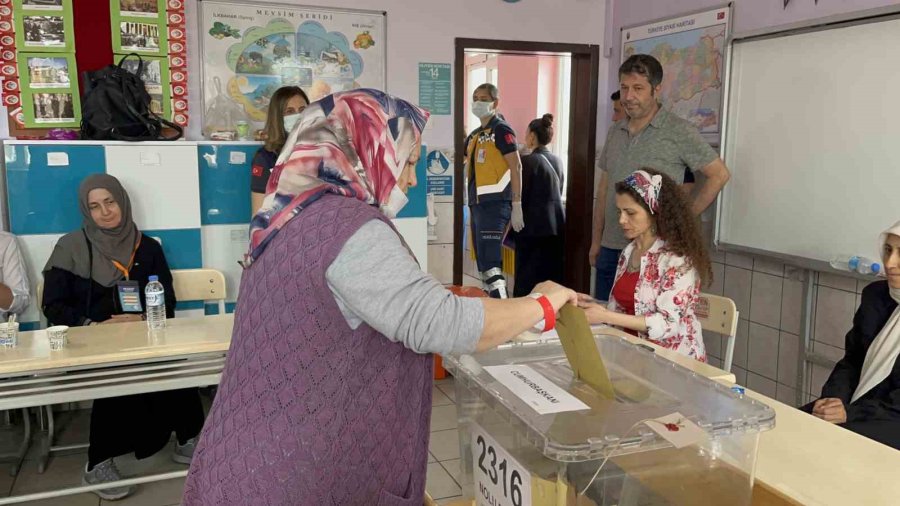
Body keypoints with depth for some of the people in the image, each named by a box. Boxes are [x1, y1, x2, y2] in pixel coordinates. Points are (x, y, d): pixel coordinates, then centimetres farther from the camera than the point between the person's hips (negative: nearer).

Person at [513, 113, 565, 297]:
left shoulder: (528, 161, -9)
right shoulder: (557, 161, 11)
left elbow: (520, 197, -8)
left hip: (534, 226, -7)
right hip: (557, 225, 7)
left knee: (527, 281, -1)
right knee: (552, 278, 10)